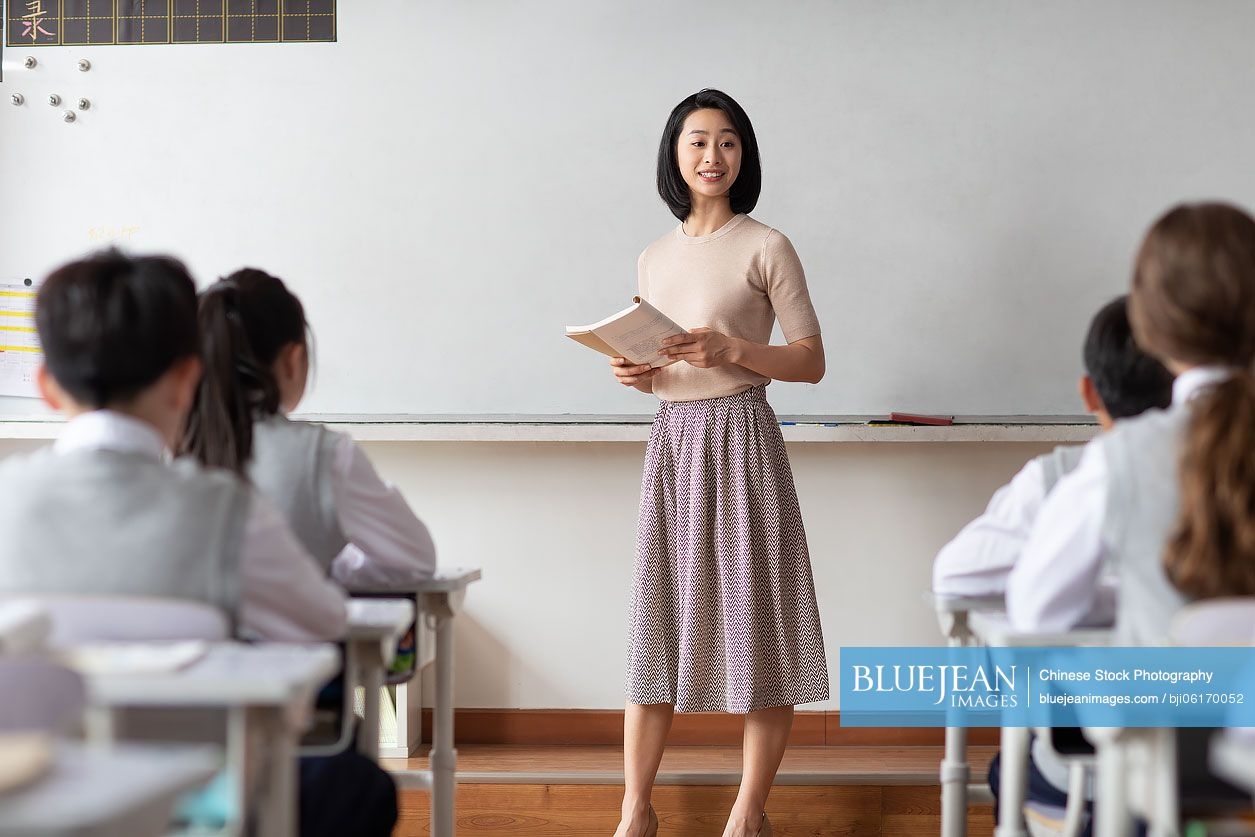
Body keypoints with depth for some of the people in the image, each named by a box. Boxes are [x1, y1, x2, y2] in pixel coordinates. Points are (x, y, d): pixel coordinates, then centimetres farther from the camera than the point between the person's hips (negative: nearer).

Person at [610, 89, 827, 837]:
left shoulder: (766, 248, -2)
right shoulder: (654, 260, 14)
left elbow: (812, 361, -4)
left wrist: (731, 349, -18)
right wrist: (637, 374, -1)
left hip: (742, 439, -5)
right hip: (672, 439, 5)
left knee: (755, 615, -2)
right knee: (659, 616, 5)